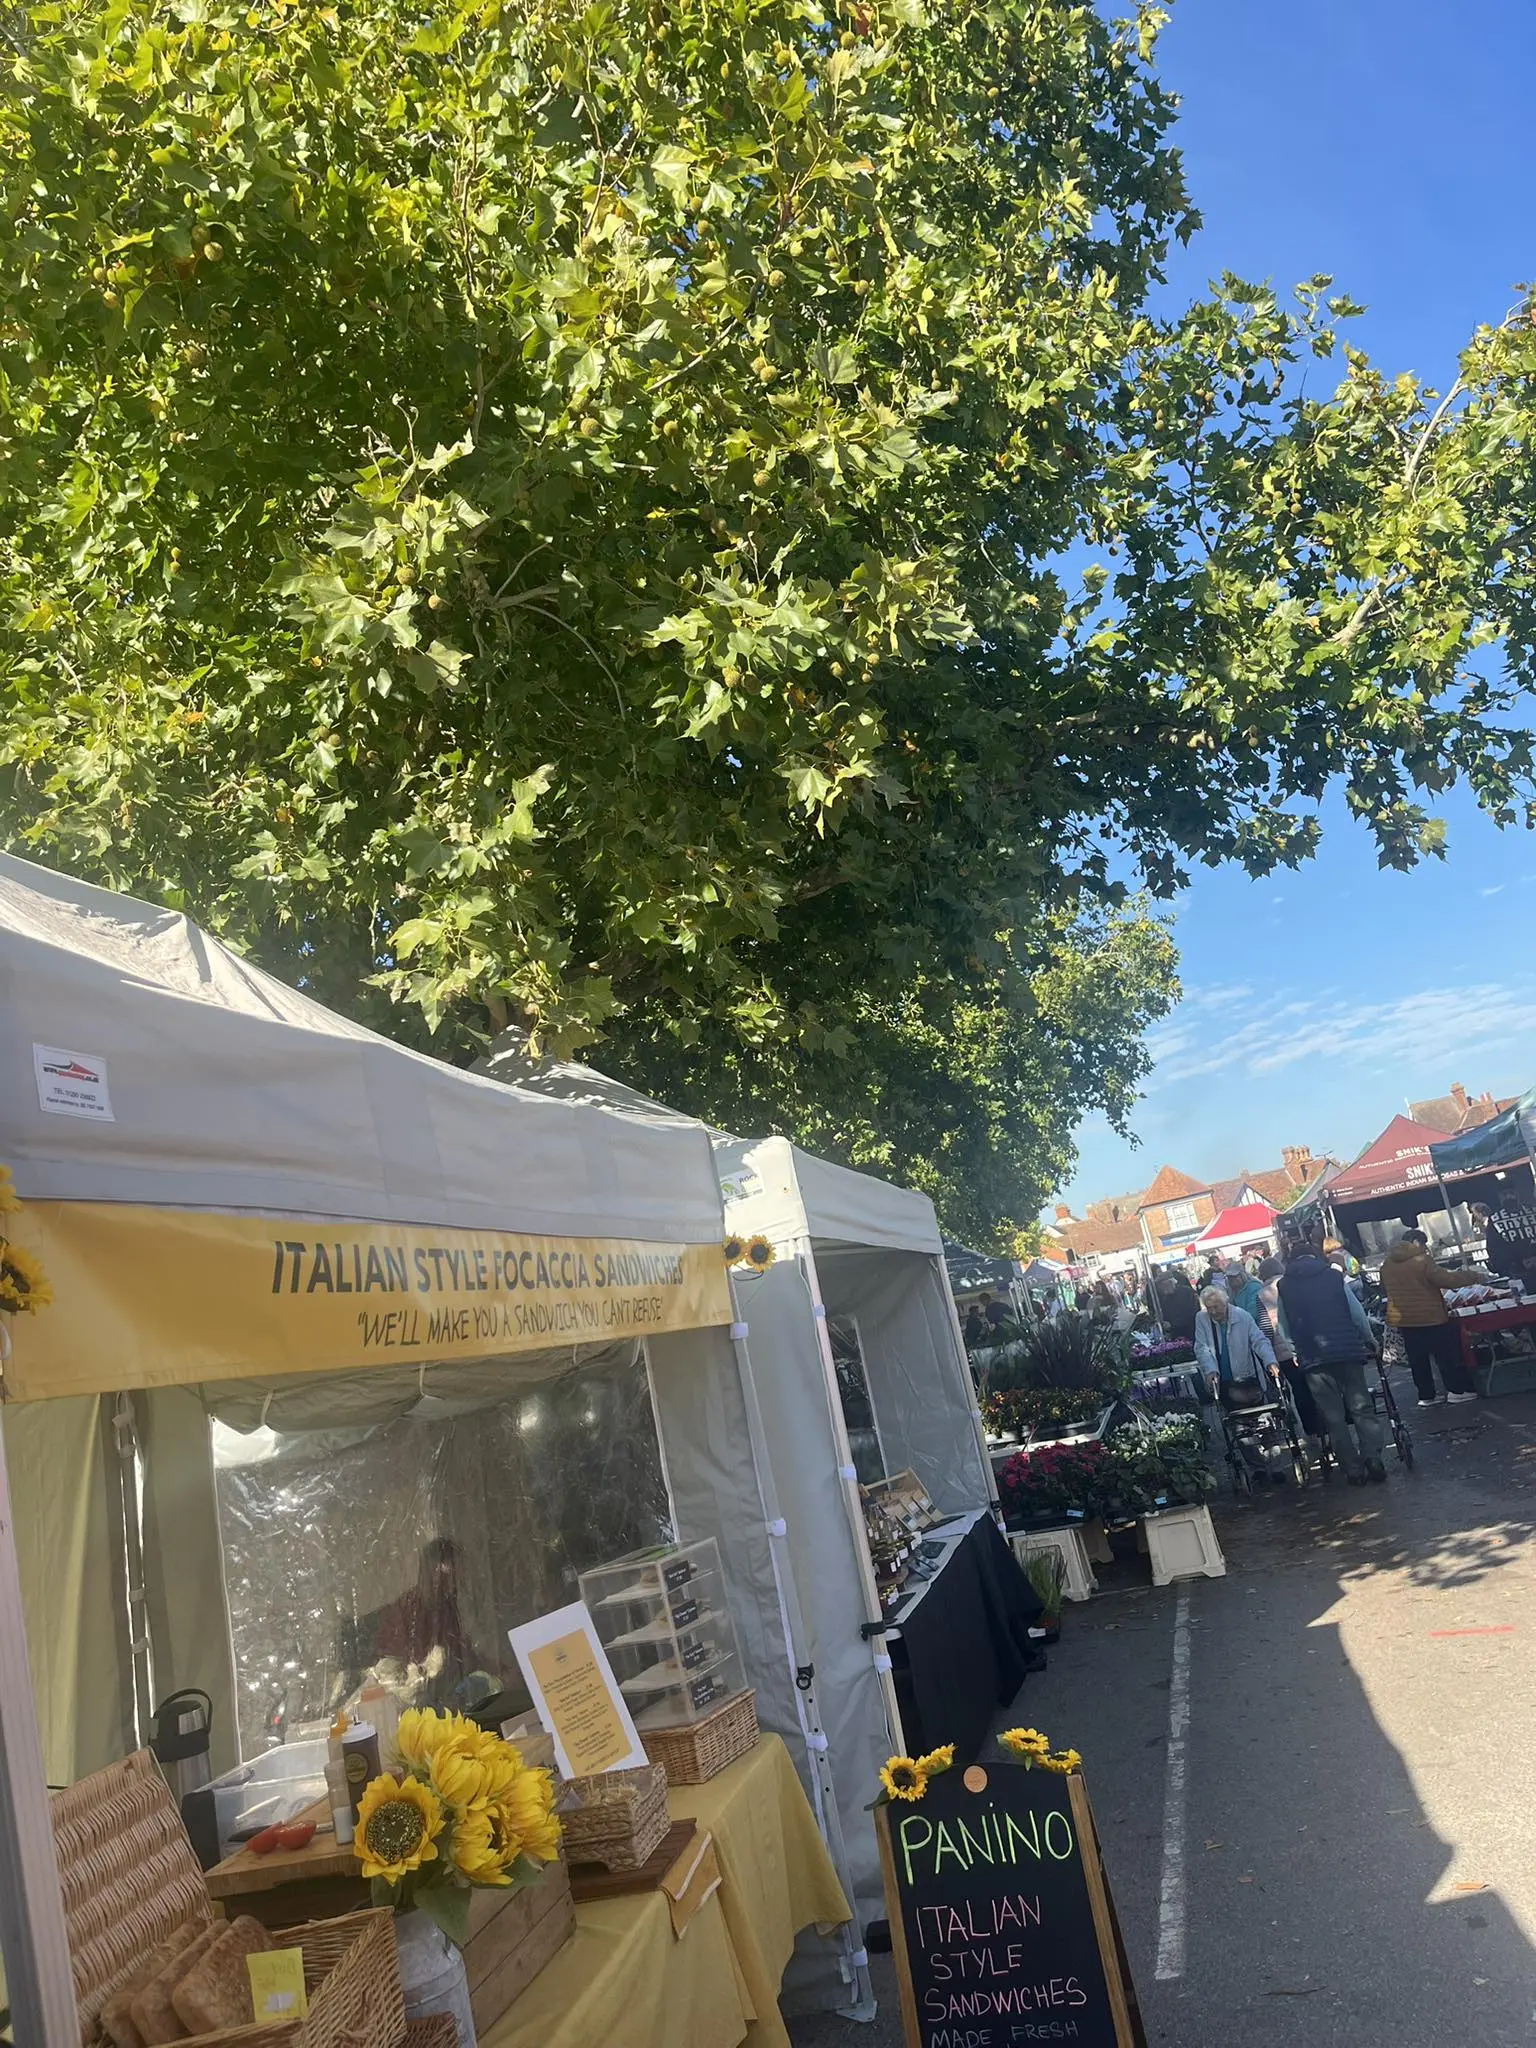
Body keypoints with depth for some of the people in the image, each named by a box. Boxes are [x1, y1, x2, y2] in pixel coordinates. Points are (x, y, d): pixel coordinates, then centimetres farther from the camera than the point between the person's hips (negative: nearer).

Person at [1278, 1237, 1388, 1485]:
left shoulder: (1284, 1286, 4)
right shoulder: (1334, 1275, 2)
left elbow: (1285, 1327, 3)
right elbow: (1357, 1313, 0)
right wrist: (1370, 1340, 14)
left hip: (1313, 1359, 0)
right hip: (1347, 1352, 0)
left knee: (1334, 1418, 6)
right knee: (1361, 1408, 9)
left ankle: (1354, 1470, 6)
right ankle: (1373, 1459, -2)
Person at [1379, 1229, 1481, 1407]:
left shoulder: (1387, 1263, 6)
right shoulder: (1421, 1261, -16)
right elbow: (1447, 1280, -18)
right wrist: (1474, 1277, -8)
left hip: (1402, 1319, 6)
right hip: (1430, 1317, -6)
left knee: (1417, 1359, 12)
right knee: (1447, 1354, 7)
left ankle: (1426, 1396, 15)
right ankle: (1457, 1390, 12)